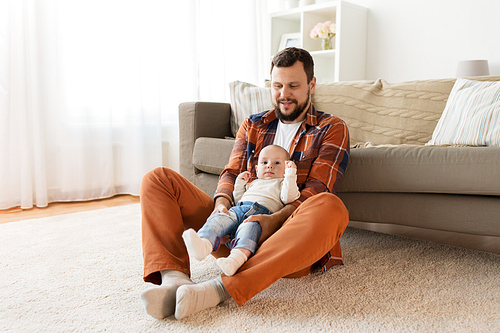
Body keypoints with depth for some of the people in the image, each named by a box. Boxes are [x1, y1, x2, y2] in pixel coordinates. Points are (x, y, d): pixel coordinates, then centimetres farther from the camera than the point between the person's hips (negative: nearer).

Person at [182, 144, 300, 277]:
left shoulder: (282, 183, 25)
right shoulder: (253, 183, 40)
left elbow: (288, 197, 2)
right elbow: (238, 199, 43)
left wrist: (290, 175, -3)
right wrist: (239, 183, 34)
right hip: (238, 209, 5)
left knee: (249, 226, -40)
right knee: (218, 218, -25)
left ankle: (237, 258, -63)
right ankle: (203, 245, -53)